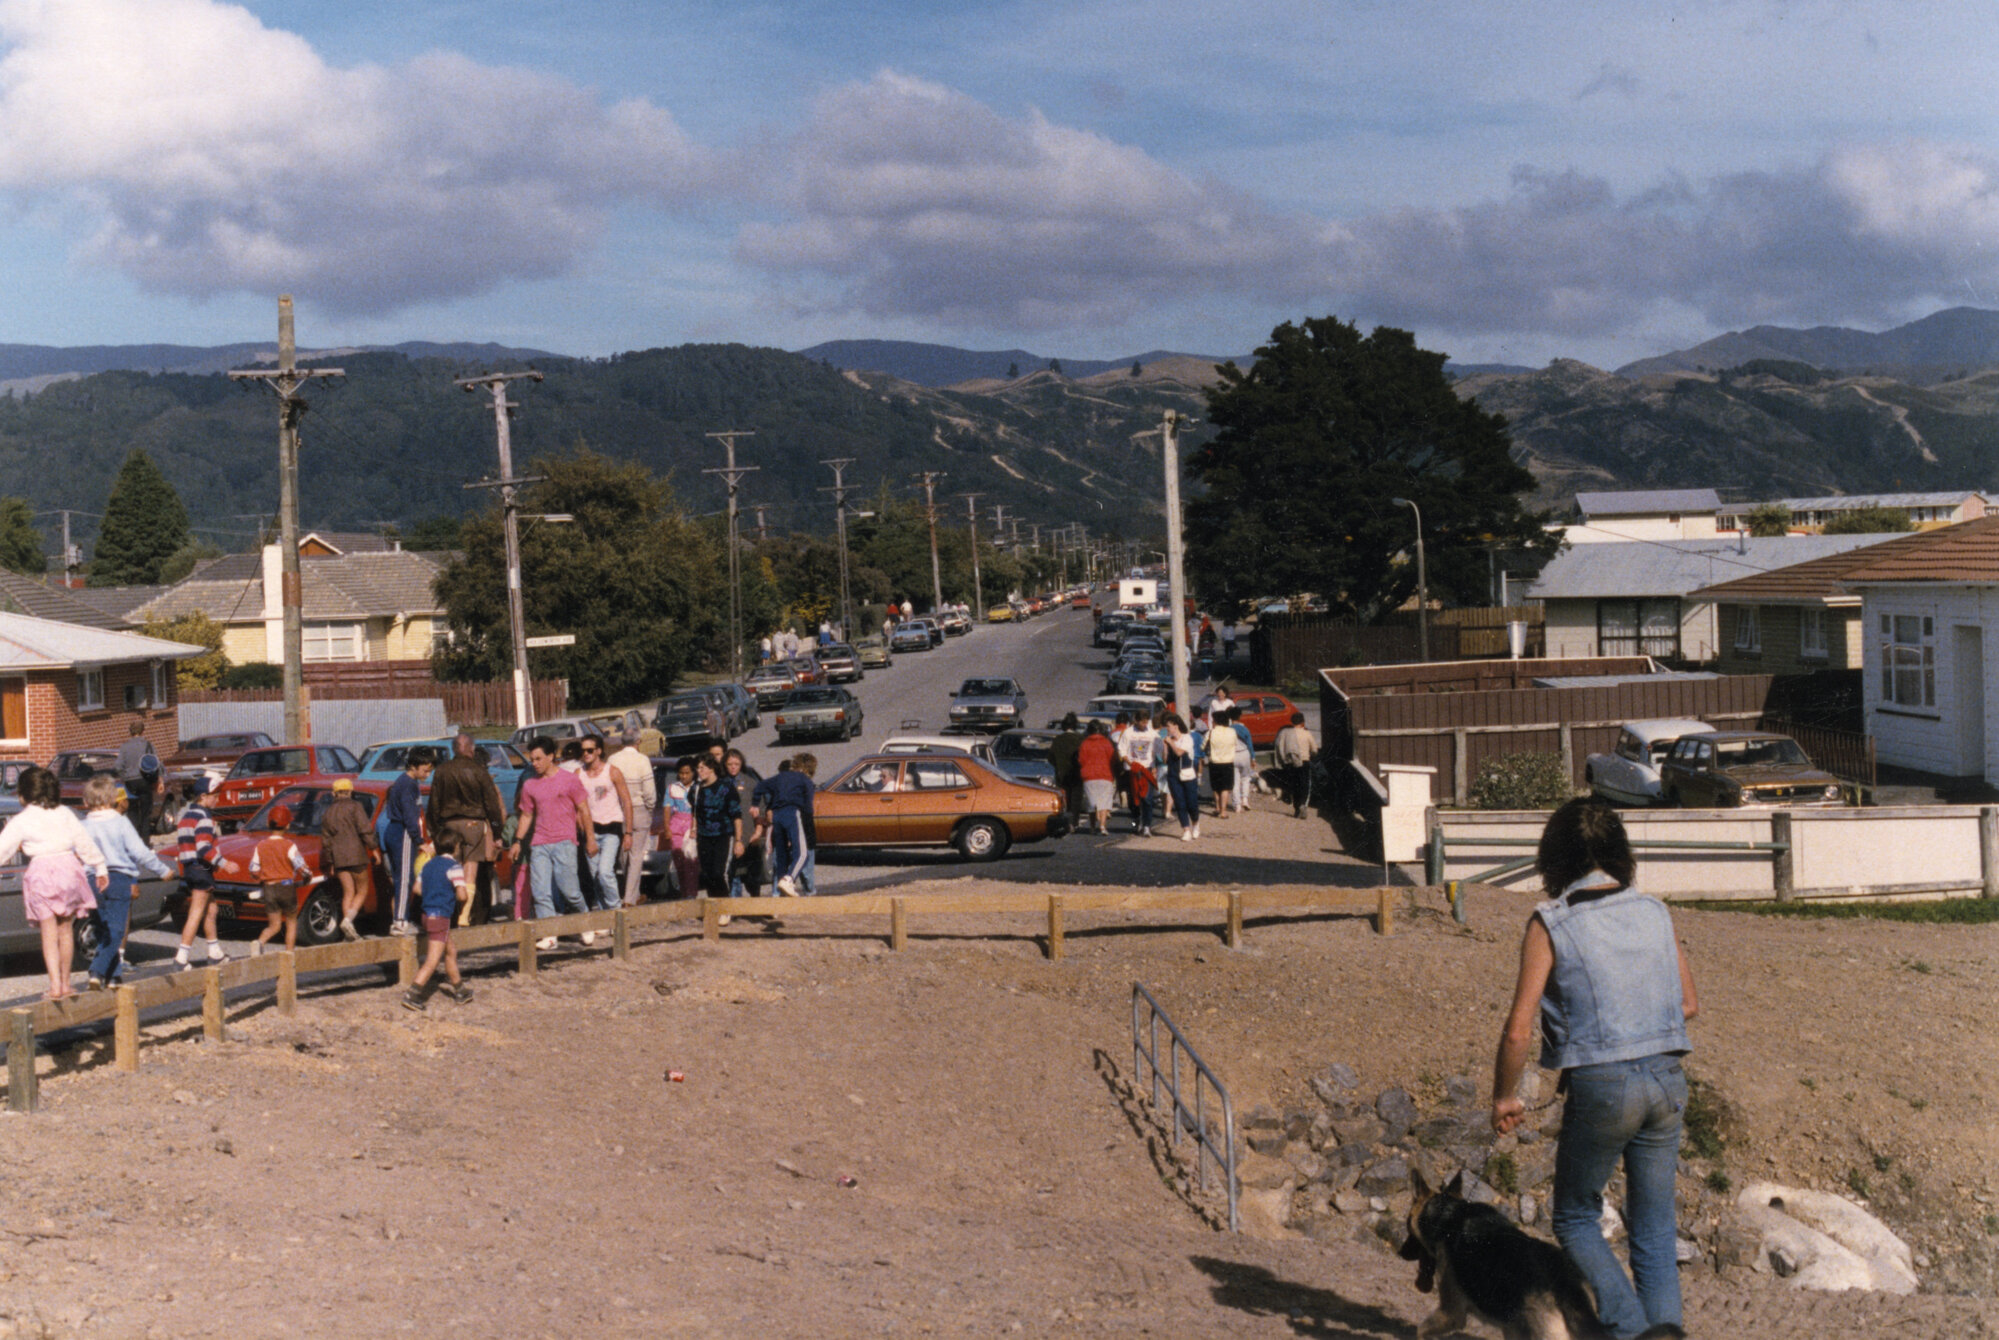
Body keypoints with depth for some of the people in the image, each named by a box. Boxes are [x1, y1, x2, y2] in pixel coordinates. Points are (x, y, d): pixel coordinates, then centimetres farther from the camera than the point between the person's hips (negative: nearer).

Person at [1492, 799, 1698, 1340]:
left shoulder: (1550, 924, -6)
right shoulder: (1654, 912, 7)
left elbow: (1519, 1029, -8)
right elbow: (1689, 1004, 14)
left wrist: (1504, 1096, 5)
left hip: (1602, 1086, -4)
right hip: (1667, 1078, 5)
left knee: (1574, 1218, 13)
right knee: (1655, 1232, 13)